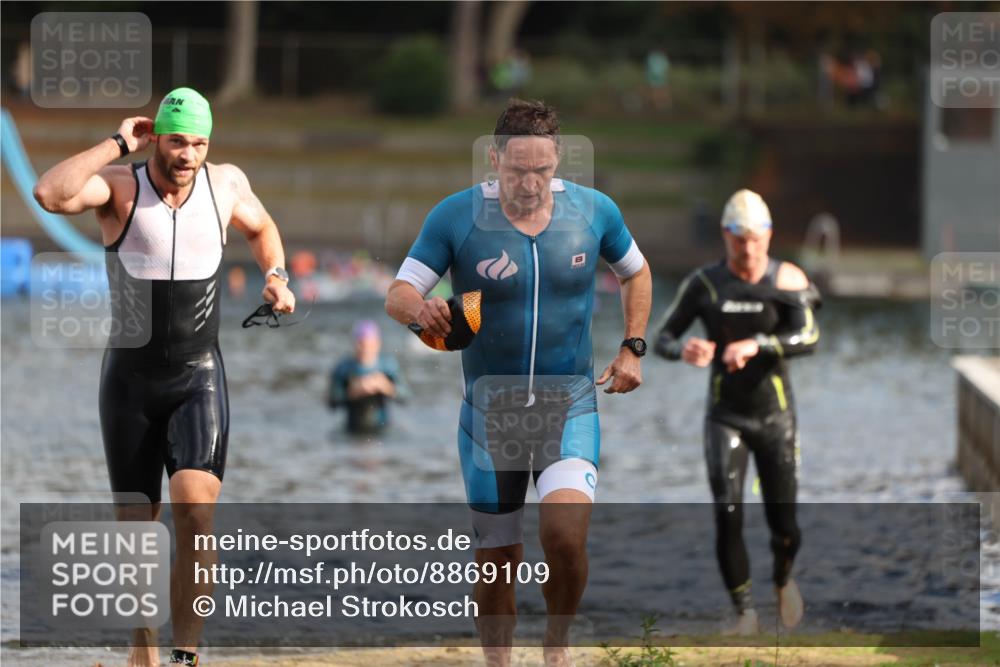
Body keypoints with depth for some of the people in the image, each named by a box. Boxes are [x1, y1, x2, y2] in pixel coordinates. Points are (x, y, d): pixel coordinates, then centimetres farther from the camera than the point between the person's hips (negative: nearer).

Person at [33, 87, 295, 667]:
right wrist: (118, 144, -24)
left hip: (200, 378, 0)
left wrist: (277, 276, 7)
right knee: (135, 525, 6)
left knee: (195, 510, -19)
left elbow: (261, 228, 24)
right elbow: (50, 194, -30)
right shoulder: (119, 185, -9)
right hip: (130, 379, 0)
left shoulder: (226, 184, 0)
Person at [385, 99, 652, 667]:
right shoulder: (456, 216, -8)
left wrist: (633, 348, 7)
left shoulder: (594, 211, -3)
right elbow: (398, 295, -10)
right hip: (490, 409, 0)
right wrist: (420, 310, -34)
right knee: (497, 563, 5)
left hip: (569, 406, 0)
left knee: (566, 535, -22)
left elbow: (636, 271, 17)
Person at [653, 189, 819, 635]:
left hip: (776, 418, 0)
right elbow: (663, 339, -4)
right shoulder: (704, 283, -5)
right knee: (728, 519, -16)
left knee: (784, 528, 4)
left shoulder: (787, 279, -9)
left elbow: (807, 339, -22)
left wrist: (756, 345, -39)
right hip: (725, 418, 0)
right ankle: (744, 612, 0)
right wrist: (683, 351, -28)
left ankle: (783, 577, 39)